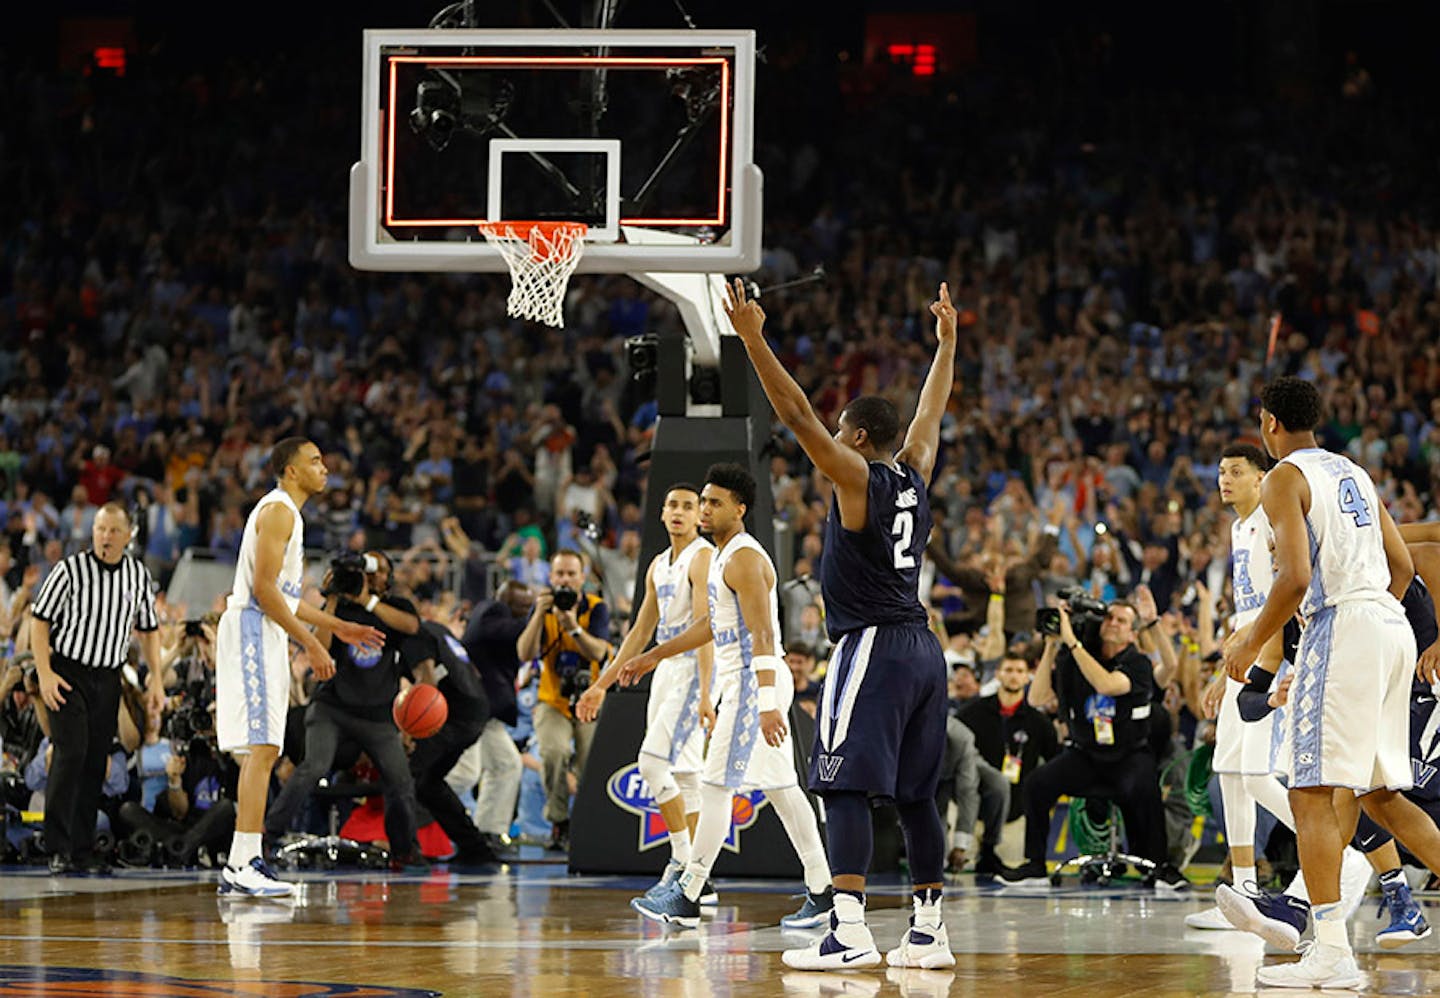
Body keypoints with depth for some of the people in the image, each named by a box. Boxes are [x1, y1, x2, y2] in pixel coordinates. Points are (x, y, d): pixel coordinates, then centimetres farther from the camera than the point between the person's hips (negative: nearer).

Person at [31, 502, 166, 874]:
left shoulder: (138, 574, 5)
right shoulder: (70, 570, -8)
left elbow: (149, 629, 15)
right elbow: (40, 620, -5)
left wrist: (156, 679, 8)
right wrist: (44, 673, -13)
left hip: (108, 678, 4)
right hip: (67, 672, -4)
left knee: (96, 763, 4)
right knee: (70, 753, -16)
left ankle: (83, 851, 9)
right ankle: (58, 848, -14)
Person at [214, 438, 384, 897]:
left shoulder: (288, 513, 21)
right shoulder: (278, 511, -11)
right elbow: (263, 588, -19)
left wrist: (339, 626, 27)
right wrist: (311, 642, -18)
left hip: (264, 635, 11)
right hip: (251, 632, -11)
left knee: (262, 751, 10)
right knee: (261, 748, -16)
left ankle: (247, 861, 11)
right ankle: (240, 865, -21)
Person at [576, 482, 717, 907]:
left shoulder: (703, 557, -10)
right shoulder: (659, 565, 17)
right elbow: (640, 632, 22)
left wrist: (705, 693, -28)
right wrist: (602, 685, 22)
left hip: (692, 669, -9)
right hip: (665, 670, 9)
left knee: (653, 761, -18)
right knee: (682, 775, 7)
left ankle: (683, 862, -12)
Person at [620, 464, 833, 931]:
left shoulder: (744, 559, -16)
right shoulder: (723, 556, 16)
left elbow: (763, 636, -23)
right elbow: (709, 625, 28)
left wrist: (767, 705, -29)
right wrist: (653, 657, 28)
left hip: (754, 682, -11)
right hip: (744, 683, 11)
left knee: (716, 786, -7)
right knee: (780, 788, 10)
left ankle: (687, 897, -5)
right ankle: (822, 893, 11)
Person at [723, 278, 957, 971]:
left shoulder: (857, 475, -7)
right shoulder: (915, 475, 13)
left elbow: (797, 414, -15)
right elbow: (931, 412, 30)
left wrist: (754, 339, -16)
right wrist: (947, 340, 41)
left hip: (872, 646, -8)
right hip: (922, 648, 8)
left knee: (846, 788, -12)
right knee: (915, 795, 11)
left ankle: (849, 931, -22)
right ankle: (929, 932, 11)